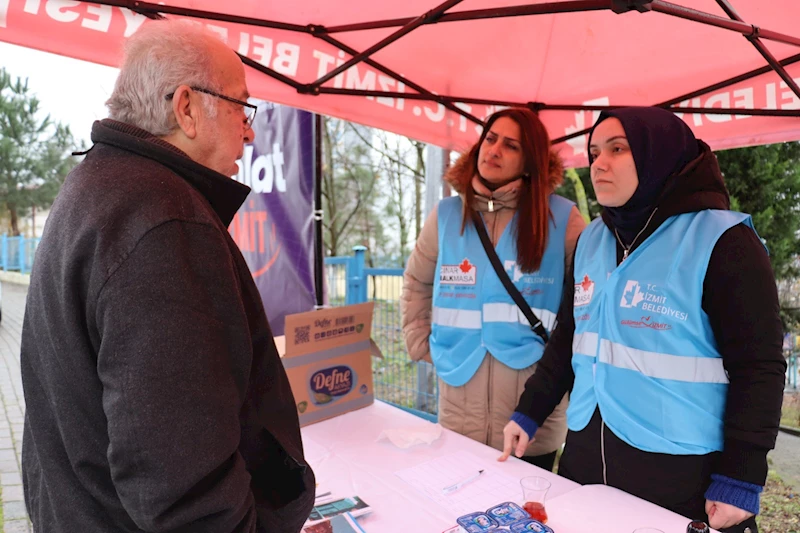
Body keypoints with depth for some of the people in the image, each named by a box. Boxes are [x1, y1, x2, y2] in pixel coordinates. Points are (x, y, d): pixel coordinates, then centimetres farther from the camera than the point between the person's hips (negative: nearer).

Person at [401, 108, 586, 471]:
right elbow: (416, 284, 17)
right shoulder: (446, 214, 5)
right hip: (460, 393, 3)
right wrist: (422, 344, 9)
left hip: (534, 396, -2)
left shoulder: (560, 217, -3)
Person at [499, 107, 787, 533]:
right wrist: (529, 413, 10)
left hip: (683, 473, -5)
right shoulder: (592, 240, 7)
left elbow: (758, 368, -12)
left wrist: (740, 480, -14)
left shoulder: (722, 241, -12)